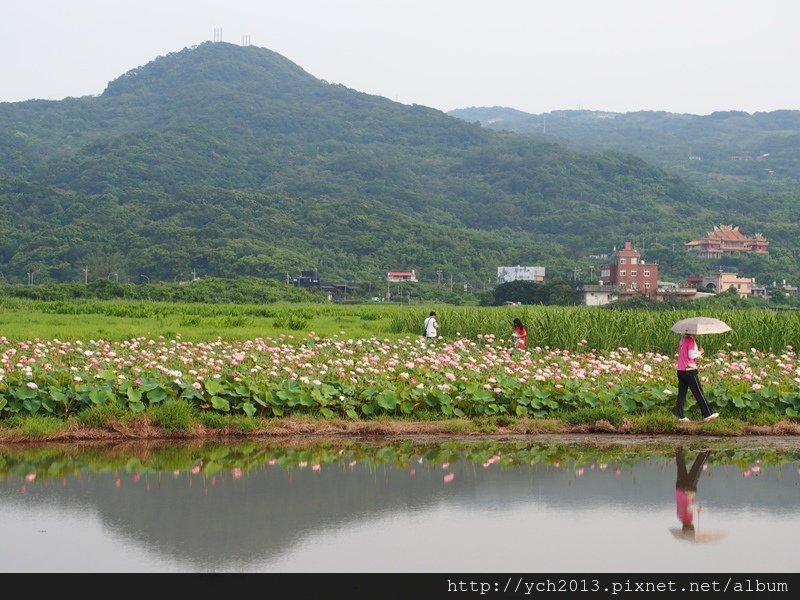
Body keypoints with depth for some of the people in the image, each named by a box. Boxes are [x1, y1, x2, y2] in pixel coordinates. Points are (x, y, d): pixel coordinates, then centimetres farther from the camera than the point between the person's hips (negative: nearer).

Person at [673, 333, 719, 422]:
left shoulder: (682, 339, 14)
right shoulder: (690, 340, -11)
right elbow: (691, 355, -17)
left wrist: (698, 354, 9)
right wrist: (700, 353, 0)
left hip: (680, 370, 8)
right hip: (689, 370, -8)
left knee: (681, 393, 6)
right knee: (699, 393, -2)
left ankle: (680, 415, 3)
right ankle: (707, 414, 3)